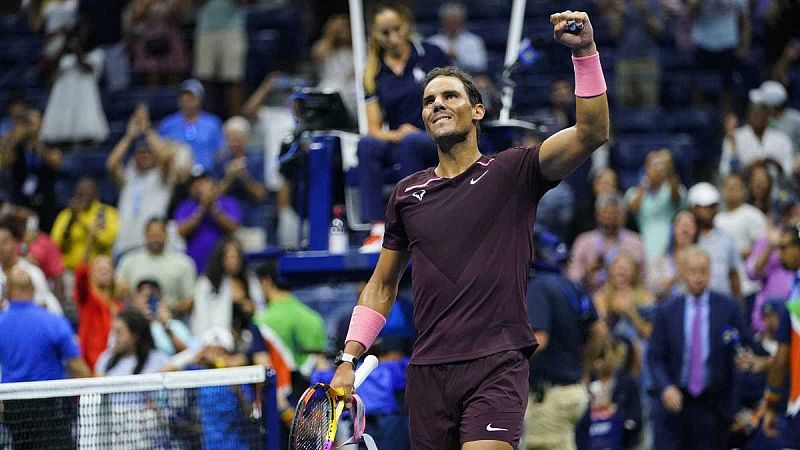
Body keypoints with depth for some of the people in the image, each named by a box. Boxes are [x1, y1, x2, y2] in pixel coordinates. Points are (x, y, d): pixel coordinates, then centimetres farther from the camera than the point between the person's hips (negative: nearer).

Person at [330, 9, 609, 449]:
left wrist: (584, 52, -23)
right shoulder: (407, 193, 15)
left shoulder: (513, 172, 3)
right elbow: (382, 286, 22)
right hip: (428, 374, 5)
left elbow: (591, 133, -11)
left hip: (496, 365, -4)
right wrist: (348, 359, 13)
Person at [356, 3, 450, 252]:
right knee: (366, 145, -30)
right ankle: (378, 229, -38)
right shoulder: (374, 72, 8)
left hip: (439, 144, -2)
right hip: (397, 144, 2)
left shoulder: (430, 54, 3)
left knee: (410, 142, -37)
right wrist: (396, 135, -18)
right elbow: (374, 129, 4)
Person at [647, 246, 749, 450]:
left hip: (713, 407, 0)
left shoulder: (729, 309, 2)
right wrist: (666, 388, -14)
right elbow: (655, 357, 3)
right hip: (674, 401, 1)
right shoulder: (666, 312, 5)